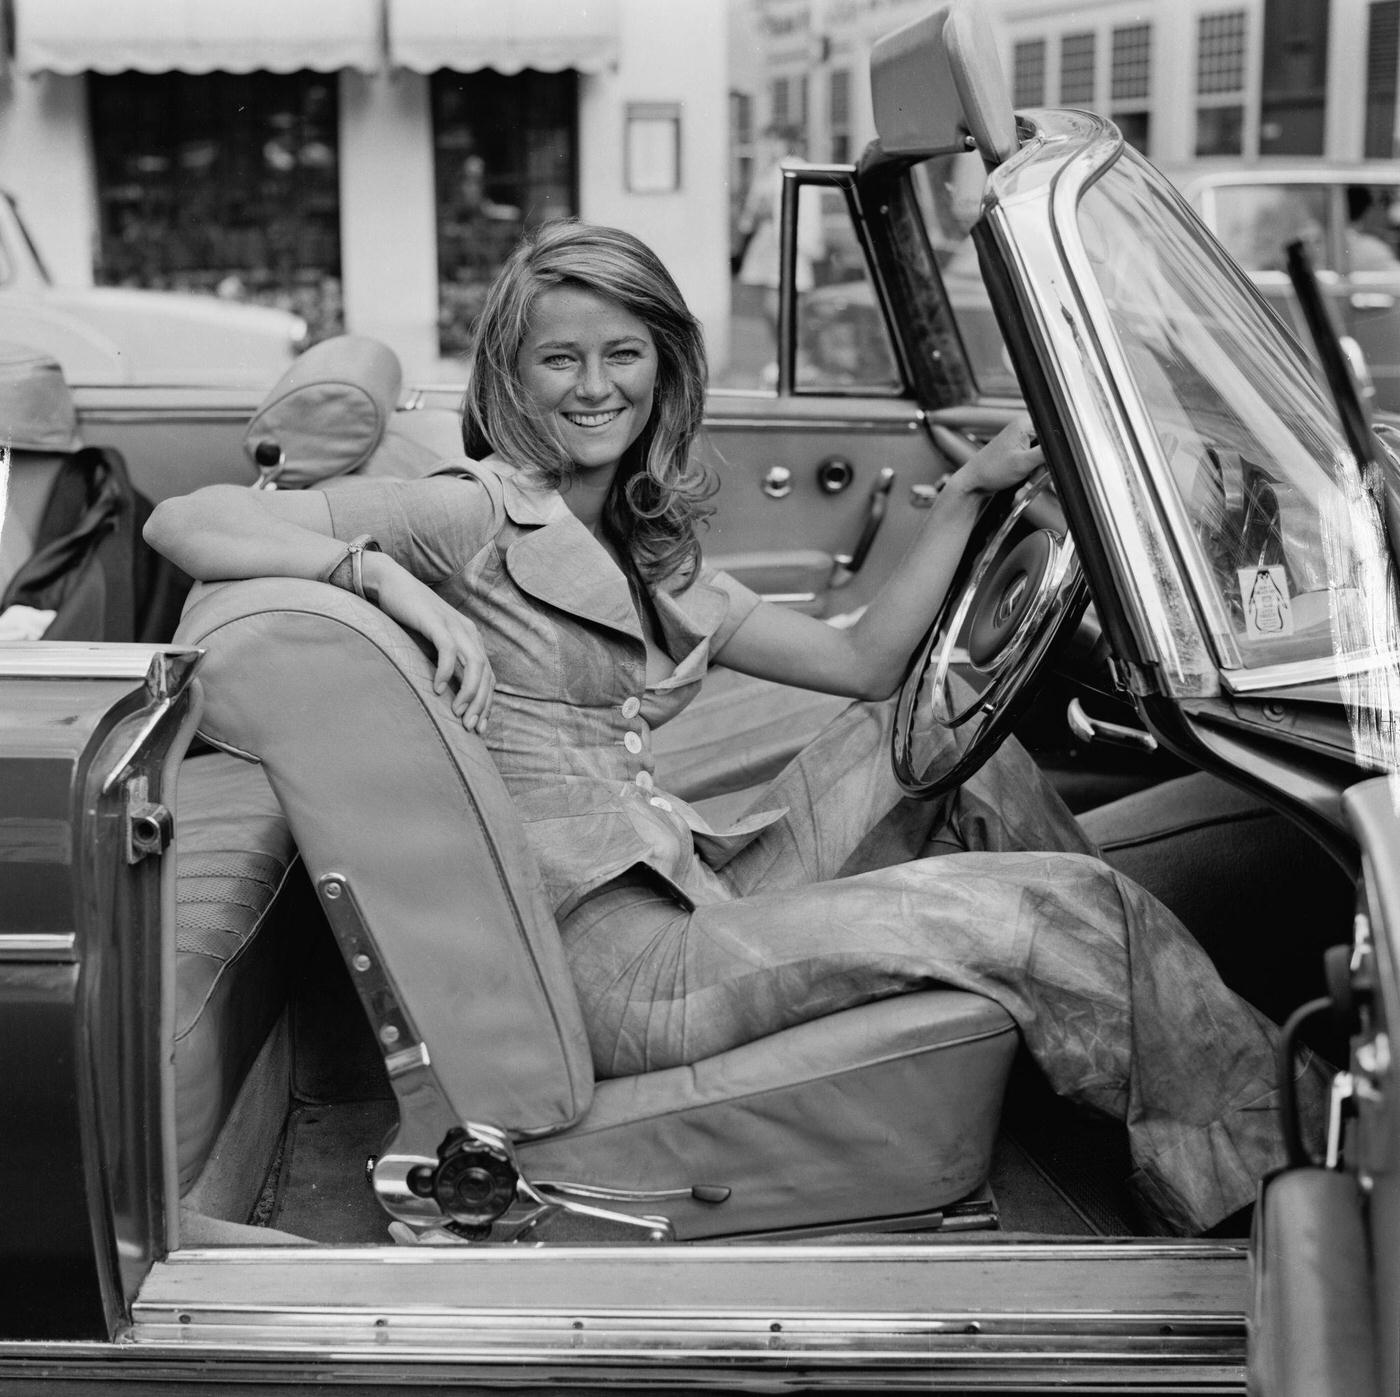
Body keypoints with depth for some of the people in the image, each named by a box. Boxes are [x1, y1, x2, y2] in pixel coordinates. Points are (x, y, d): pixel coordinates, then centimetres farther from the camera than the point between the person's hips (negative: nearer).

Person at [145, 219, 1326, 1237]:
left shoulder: (653, 564, 17)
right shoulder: (474, 517, -7)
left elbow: (865, 661, 14)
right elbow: (184, 520, -16)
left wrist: (966, 493, 9)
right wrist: (395, 581, -28)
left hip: (691, 898, 9)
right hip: (603, 953, -9)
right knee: (1054, 908, -10)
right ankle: (1272, 1145, 8)